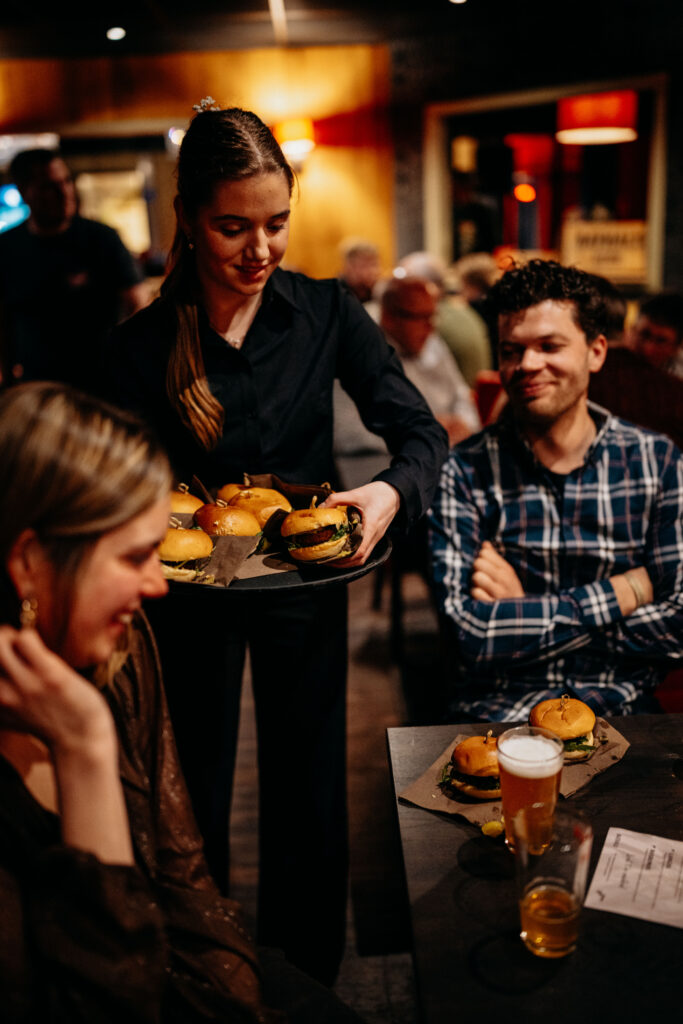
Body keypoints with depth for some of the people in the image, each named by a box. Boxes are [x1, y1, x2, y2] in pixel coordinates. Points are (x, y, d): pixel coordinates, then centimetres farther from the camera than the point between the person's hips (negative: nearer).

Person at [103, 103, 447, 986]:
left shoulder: (327, 312, -11)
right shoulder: (142, 347, -14)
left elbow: (422, 432, -11)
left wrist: (392, 490, -33)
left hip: (308, 585, 1)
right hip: (191, 595, -1)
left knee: (309, 806, 16)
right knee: (193, 810, 16)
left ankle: (305, 990, 43)